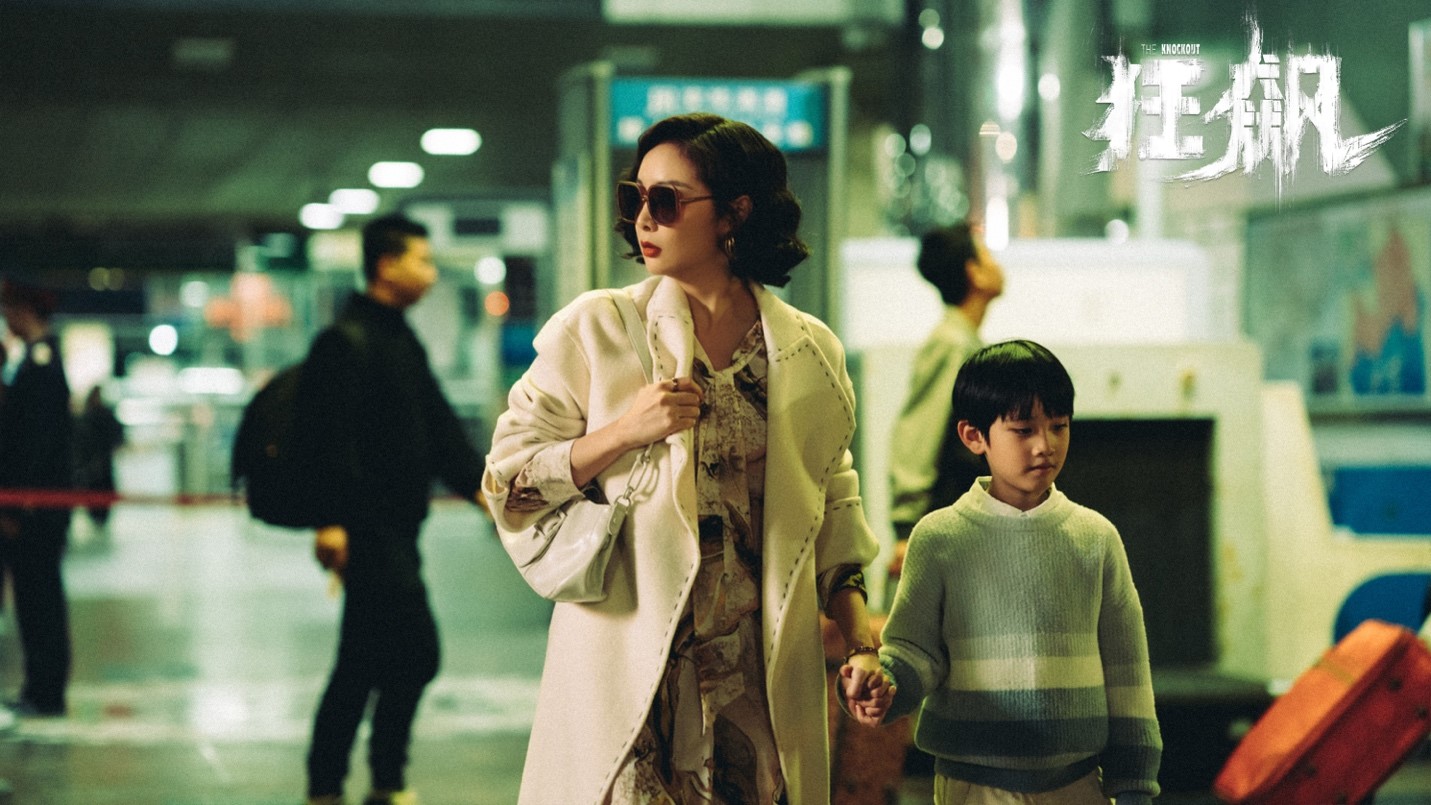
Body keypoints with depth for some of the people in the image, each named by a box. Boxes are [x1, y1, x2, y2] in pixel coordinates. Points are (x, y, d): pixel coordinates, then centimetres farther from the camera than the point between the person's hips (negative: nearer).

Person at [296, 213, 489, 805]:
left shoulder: (405, 343, 18)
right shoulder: (346, 341, -12)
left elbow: (439, 428, 18)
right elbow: (330, 436, -20)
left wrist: (479, 484, 5)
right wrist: (330, 519, -26)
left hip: (396, 528, 10)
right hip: (367, 529, -10)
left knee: (362, 664, 13)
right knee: (415, 652, -9)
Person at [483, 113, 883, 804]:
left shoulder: (811, 352, 6)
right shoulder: (593, 331, 0)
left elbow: (832, 509, 14)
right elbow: (506, 483, -1)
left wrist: (861, 643, 5)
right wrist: (622, 432, -14)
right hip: (627, 669, -2)